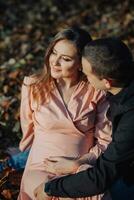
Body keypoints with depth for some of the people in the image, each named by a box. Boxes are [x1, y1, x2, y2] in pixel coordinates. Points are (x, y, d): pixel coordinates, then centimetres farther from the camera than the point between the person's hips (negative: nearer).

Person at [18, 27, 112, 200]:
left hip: (83, 168, 1)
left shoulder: (97, 91, -3)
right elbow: (28, 133, 9)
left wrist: (75, 165, -11)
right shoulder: (33, 86, -2)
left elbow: (105, 142, 0)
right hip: (42, 169, -1)